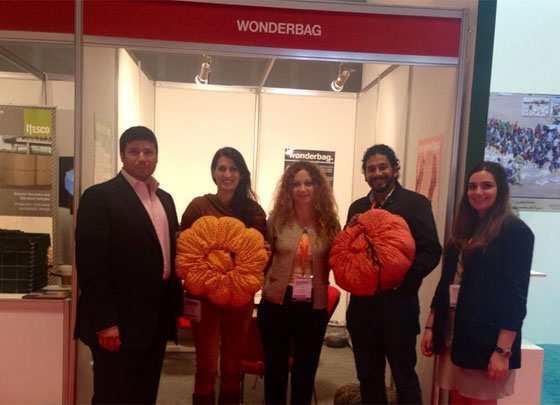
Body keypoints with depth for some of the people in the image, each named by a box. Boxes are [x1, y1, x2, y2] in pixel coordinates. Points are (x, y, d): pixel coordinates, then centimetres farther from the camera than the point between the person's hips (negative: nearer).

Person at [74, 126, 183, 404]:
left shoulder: (165, 199, 12)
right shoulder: (99, 197, -10)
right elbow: (91, 264, -16)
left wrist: (176, 307, 11)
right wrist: (105, 322, -18)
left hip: (158, 318, 7)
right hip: (119, 321, -6)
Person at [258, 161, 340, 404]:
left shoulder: (329, 222, -3)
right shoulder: (277, 218, -4)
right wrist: (265, 283, -13)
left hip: (314, 307, 1)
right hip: (276, 304, 0)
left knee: (305, 371, 18)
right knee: (275, 369, 16)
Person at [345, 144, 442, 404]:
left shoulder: (416, 203, -5)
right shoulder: (357, 207, 10)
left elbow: (431, 251, -12)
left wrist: (402, 278, -23)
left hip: (398, 304, -4)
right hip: (362, 305, 5)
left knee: (404, 378, 9)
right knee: (368, 377, 16)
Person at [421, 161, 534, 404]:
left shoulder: (514, 230, -9)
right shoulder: (464, 229, 11)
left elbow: (515, 294, -14)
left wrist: (502, 351, -18)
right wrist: (430, 326, 9)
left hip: (485, 338, -6)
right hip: (452, 334, 6)